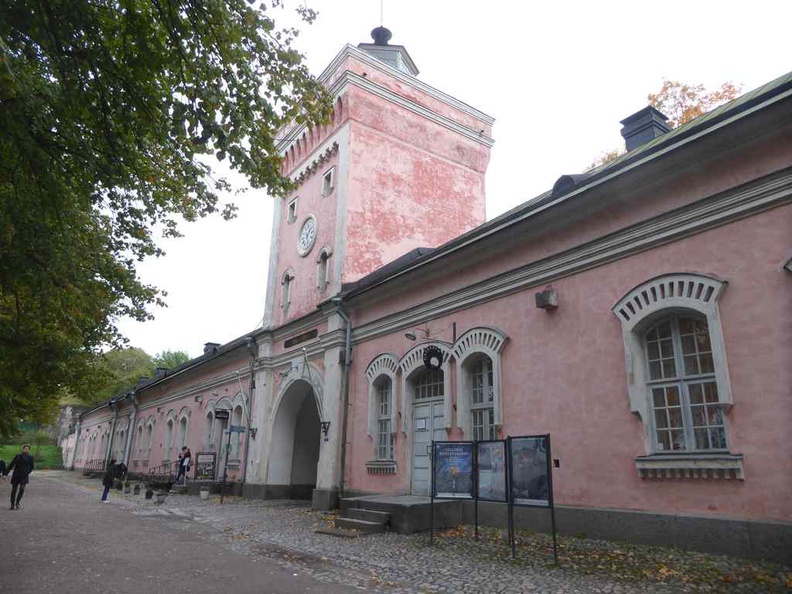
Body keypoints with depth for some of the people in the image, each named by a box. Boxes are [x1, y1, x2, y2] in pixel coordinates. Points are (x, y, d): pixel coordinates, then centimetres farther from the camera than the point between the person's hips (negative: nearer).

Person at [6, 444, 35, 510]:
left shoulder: (30, 457, 2)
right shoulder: (17, 456, 4)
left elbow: (31, 467, 4)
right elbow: (11, 465, 5)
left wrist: (27, 473, -12)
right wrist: (6, 473, 0)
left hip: (24, 476, -1)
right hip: (16, 475, 1)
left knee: (22, 489, -12)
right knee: (14, 490, 1)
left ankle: (17, 503, 8)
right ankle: (12, 504, 16)